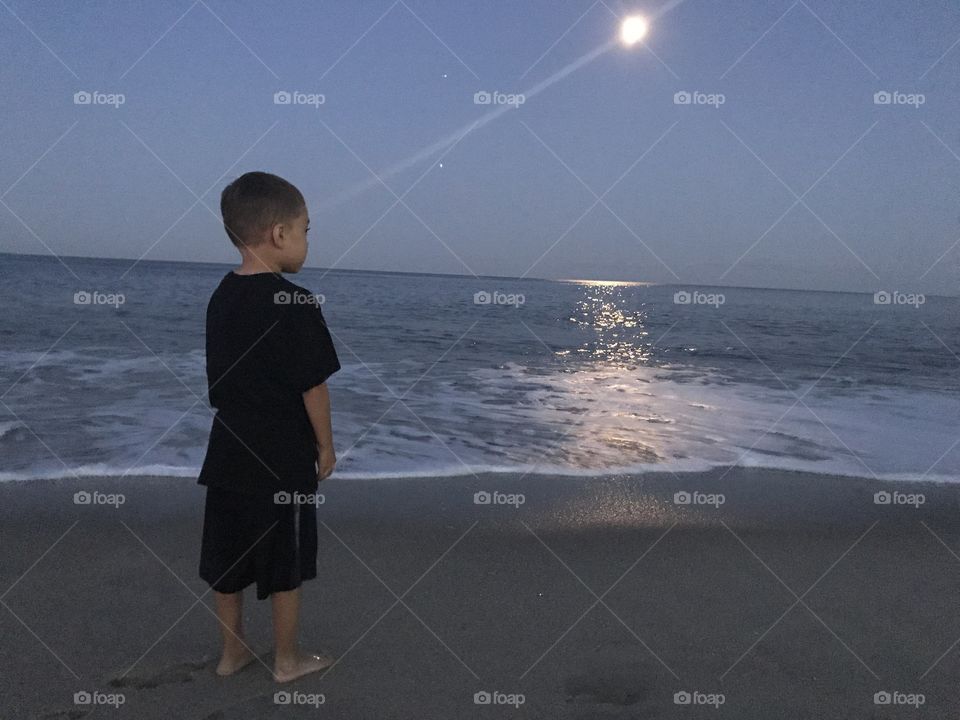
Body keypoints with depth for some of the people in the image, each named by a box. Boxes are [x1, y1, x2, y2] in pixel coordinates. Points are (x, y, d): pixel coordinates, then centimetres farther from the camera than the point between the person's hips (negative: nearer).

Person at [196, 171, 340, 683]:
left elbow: (219, 381, 11)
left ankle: (232, 652, 31)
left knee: (227, 561, 16)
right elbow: (313, 388, -15)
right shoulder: (295, 305, -18)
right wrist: (326, 448, -3)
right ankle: (287, 660, 24)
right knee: (285, 564, 9)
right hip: (284, 460, -7)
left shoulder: (221, 297, 4)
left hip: (228, 453, 7)